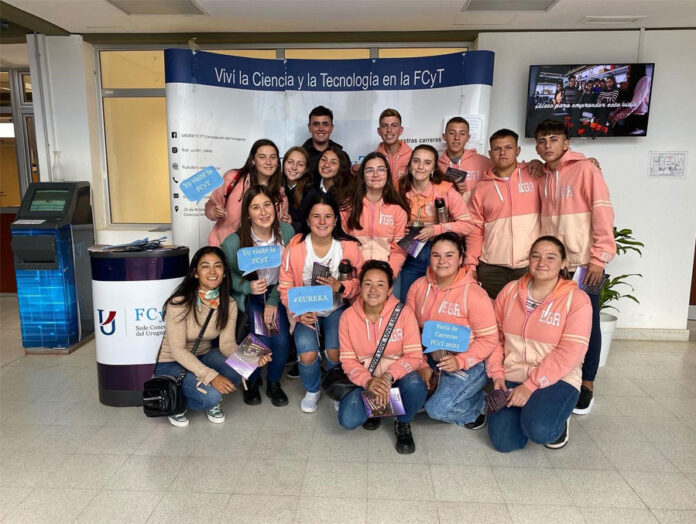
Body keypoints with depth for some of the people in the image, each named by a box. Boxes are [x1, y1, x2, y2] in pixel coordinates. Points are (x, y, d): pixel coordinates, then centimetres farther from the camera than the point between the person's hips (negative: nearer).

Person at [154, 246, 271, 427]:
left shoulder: (228, 304, -9)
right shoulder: (179, 303, -24)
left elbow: (227, 343, -11)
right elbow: (178, 350, -24)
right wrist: (211, 376, -33)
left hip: (204, 356, 5)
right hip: (171, 363, -5)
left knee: (238, 370, -26)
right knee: (211, 395, -29)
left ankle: (212, 402, 4)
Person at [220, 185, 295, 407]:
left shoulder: (287, 231, -14)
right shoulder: (233, 242, -20)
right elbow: (228, 274, -3)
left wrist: (274, 301, -12)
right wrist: (248, 287, -22)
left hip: (276, 293, 2)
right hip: (248, 296, -2)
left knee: (281, 339, -18)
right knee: (261, 340, -20)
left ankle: (274, 383, 15)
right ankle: (252, 382, 16)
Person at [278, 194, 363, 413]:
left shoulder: (349, 246, -11)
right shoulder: (294, 247, -13)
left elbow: (359, 283, -4)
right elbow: (285, 287, -6)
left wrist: (340, 287, -25)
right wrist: (298, 312, -21)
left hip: (337, 308, 0)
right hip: (306, 310, 0)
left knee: (335, 352, -21)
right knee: (308, 355, -21)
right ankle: (312, 390, 17)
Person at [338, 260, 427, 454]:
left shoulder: (403, 313, -15)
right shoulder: (348, 317, -10)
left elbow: (414, 356, -14)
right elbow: (348, 360, -6)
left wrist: (388, 376, -30)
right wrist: (367, 381, -26)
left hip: (397, 376, -1)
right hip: (364, 380, 1)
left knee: (415, 387, -35)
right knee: (348, 420, -23)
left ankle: (403, 423, 2)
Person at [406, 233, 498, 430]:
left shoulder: (474, 294, -17)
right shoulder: (418, 287, -2)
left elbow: (489, 339, -14)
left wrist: (460, 361, -24)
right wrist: (422, 364, -5)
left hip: (468, 364, -5)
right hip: (431, 360, 5)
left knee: (437, 408, -21)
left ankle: (478, 405, 10)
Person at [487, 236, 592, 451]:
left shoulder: (577, 300, -9)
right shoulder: (511, 290, 3)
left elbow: (569, 354, -15)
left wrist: (531, 386, -19)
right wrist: (497, 374, -5)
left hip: (556, 380, -2)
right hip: (511, 377, 3)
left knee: (539, 431, -29)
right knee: (504, 441, -14)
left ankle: (559, 418, 8)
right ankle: (522, 411, 19)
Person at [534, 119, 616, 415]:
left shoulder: (585, 169, -6)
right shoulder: (543, 178, 12)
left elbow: (602, 212, -12)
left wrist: (599, 257, -16)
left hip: (584, 263, -5)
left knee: (587, 323, 5)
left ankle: (587, 385, 17)